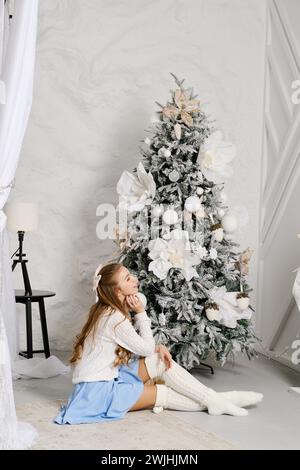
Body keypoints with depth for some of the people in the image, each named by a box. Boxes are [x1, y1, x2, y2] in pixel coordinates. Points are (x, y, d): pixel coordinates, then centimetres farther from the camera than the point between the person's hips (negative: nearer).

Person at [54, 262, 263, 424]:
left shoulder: (109, 311, 6)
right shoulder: (114, 318, -23)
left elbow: (141, 345, 12)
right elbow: (146, 348, -15)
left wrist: (157, 347, -7)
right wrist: (141, 313, -11)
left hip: (109, 376, 8)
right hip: (98, 391, -8)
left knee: (161, 360, -4)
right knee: (164, 394, -11)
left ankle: (213, 399, -4)